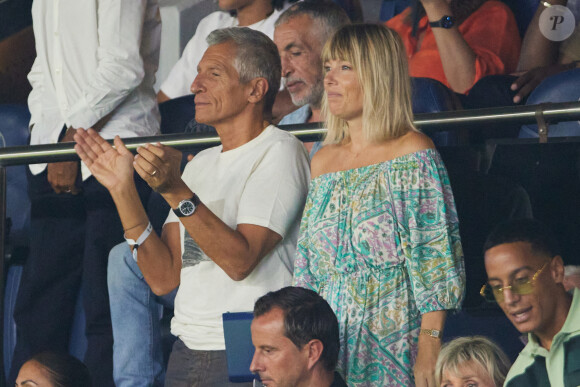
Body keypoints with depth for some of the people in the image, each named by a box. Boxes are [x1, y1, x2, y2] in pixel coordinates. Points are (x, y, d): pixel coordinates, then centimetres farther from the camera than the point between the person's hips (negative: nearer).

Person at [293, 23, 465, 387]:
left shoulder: (412, 154, -5)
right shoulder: (323, 161, 14)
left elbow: (436, 261, -11)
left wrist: (428, 349, -18)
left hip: (395, 343, -6)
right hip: (331, 344, 6)